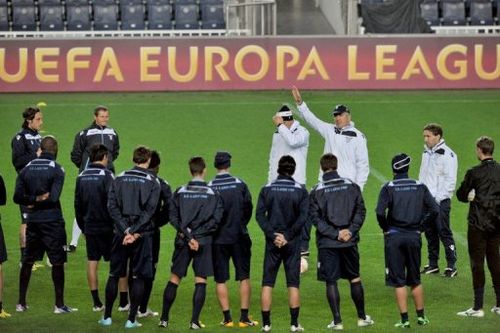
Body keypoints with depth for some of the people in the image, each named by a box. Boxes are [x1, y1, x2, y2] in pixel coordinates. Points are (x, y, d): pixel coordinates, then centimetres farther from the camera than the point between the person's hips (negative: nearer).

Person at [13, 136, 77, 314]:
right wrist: (39, 200, -1)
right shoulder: (56, 169, -9)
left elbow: (18, 197, 0)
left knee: (27, 261, 13)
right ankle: (59, 304, 3)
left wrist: (32, 200, -2)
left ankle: (21, 303, 16)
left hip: (32, 220, 5)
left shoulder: (27, 169, 5)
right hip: (52, 221, -5)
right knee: (58, 262, 2)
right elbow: (53, 197, -16)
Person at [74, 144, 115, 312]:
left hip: (89, 227, 5)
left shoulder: (81, 177, 7)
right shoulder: (106, 175, -11)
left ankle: (96, 302, 8)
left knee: (92, 262, 8)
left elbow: (78, 205, 12)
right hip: (106, 227, -5)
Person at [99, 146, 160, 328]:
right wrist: (134, 232, -13)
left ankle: (107, 317, 14)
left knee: (114, 275, 11)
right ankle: (131, 319, 2)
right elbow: (149, 210, -12)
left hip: (121, 233, 2)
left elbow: (112, 206, -4)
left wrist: (126, 230, -8)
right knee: (138, 277, 4)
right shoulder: (152, 182, -2)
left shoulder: (119, 179, 5)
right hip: (143, 235, -2)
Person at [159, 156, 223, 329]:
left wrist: (187, 233, -5)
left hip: (182, 241, 2)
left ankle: (164, 318, 9)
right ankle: (195, 321, -2)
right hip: (204, 242, -2)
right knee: (200, 281, 3)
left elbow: (173, 217, -4)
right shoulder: (213, 194, -2)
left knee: (174, 278, 8)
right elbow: (216, 219, -9)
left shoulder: (180, 192, 2)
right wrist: (199, 232, -5)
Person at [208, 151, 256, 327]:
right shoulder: (240, 184, -2)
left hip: (218, 239, -1)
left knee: (220, 280, 6)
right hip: (239, 237, 1)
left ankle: (227, 318, 4)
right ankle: (244, 318, 4)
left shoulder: (209, 187, -7)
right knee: (244, 277, 7)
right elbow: (248, 208, 3)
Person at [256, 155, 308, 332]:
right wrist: (288, 235, -8)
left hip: (272, 242, 1)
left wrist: (272, 235, -7)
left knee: (267, 283, 5)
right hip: (292, 243, -1)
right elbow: (303, 217, -9)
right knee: (293, 283, 4)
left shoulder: (267, 189, 1)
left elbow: (259, 214, -5)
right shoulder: (300, 190, -1)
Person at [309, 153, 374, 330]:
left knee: (331, 282, 4)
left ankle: (337, 321, 2)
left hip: (327, 243, -2)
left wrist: (335, 234, -9)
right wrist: (350, 231, -4)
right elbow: (361, 211, -1)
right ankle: (362, 317, 21)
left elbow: (315, 218, -9)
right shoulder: (352, 186, 2)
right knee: (355, 279, 14)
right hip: (349, 242, 2)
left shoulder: (316, 191, -5)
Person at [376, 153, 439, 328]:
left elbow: (380, 212, -18)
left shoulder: (388, 187, -6)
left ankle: (404, 319, 1)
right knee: (415, 279, 16)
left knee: (398, 281, 3)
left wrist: (385, 228, -1)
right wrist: (420, 225, 6)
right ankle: (421, 316, 19)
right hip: (414, 236, 3)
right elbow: (435, 210, -3)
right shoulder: (420, 187, 2)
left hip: (394, 237, -3)